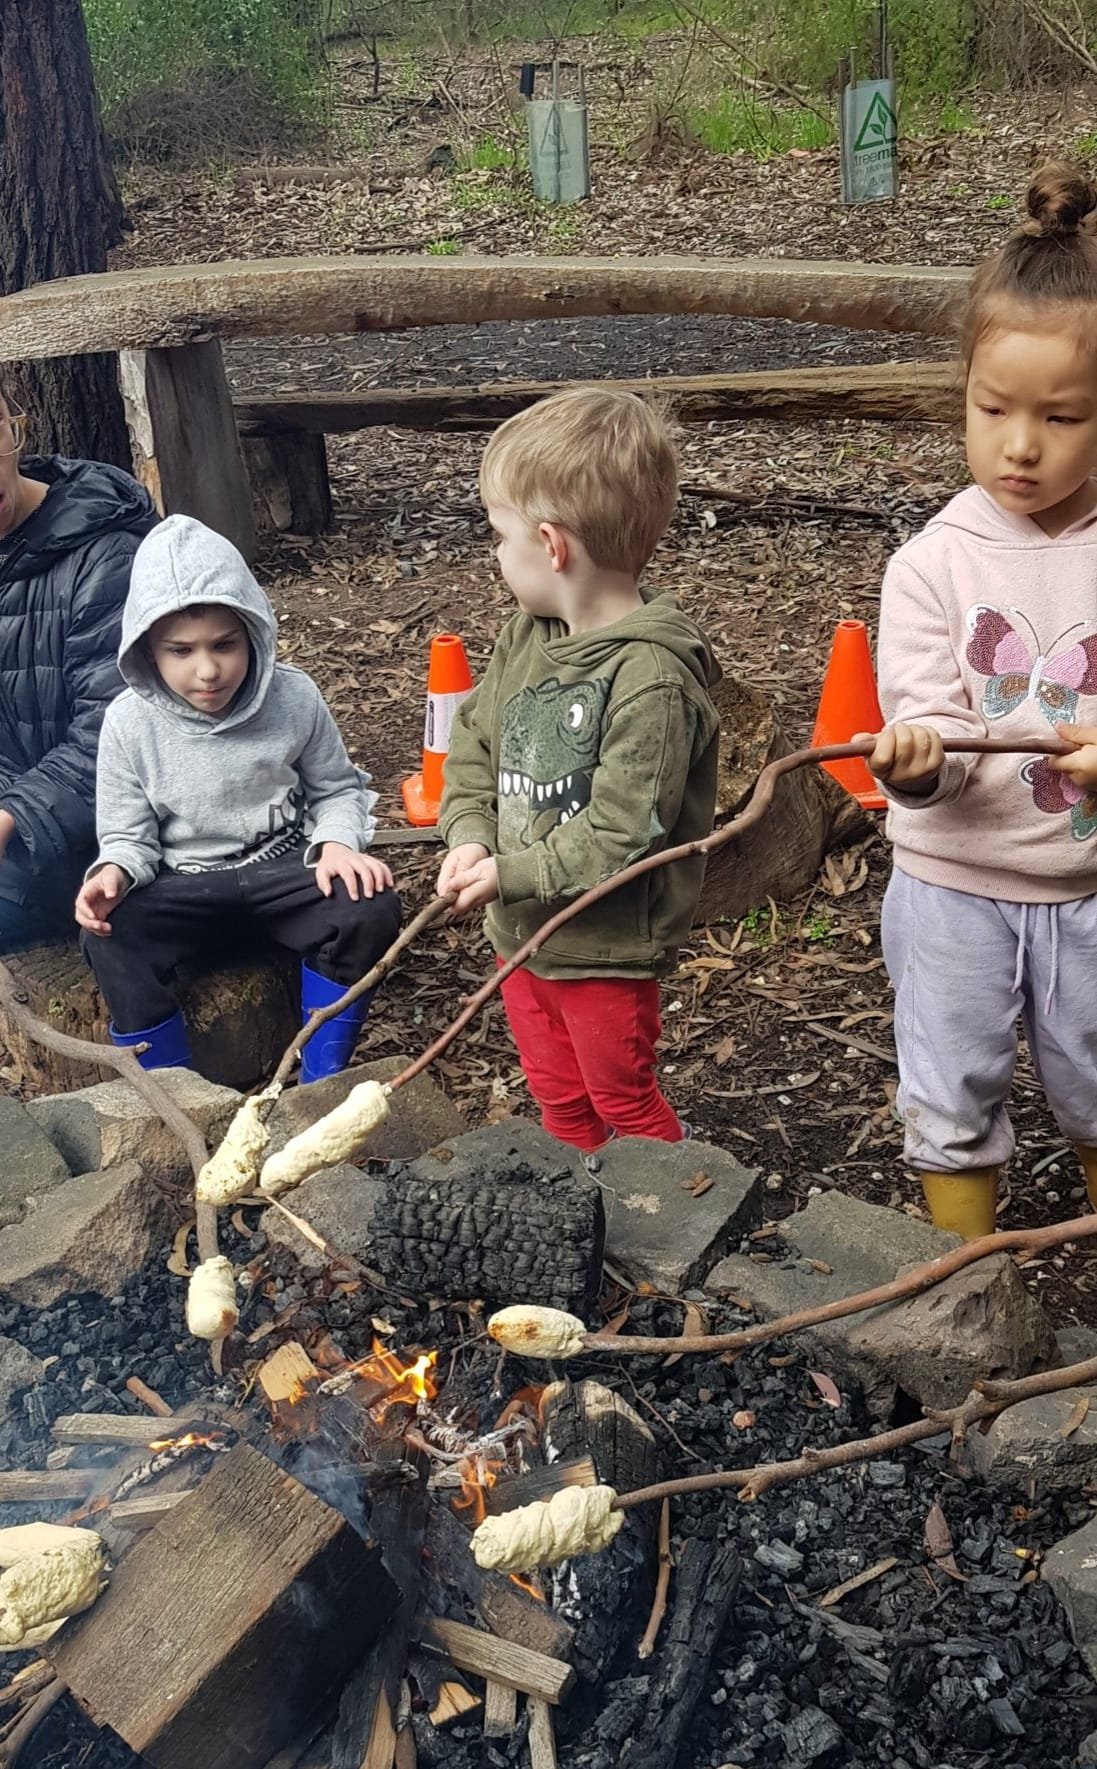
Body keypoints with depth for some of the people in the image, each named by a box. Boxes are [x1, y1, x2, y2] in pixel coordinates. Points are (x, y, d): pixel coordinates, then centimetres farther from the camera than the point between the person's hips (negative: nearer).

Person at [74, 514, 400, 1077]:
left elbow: (336, 788, 6)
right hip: (183, 887, 0)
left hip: (285, 867, 1)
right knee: (108, 938, -29)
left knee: (370, 909, -27)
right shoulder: (131, 723, -9)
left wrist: (336, 842, -16)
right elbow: (129, 836, -1)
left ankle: (321, 1084, -9)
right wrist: (114, 873, -24)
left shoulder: (293, 697, -8)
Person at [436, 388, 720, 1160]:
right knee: (559, 1101, 25)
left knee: (625, 1104, 13)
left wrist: (509, 873, -20)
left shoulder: (651, 677, -28)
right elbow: (475, 741, 7)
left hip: (606, 950, -8)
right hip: (522, 932, 8)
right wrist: (470, 837, -9)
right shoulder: (527, 638, -1)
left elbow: (620, 834, -28)